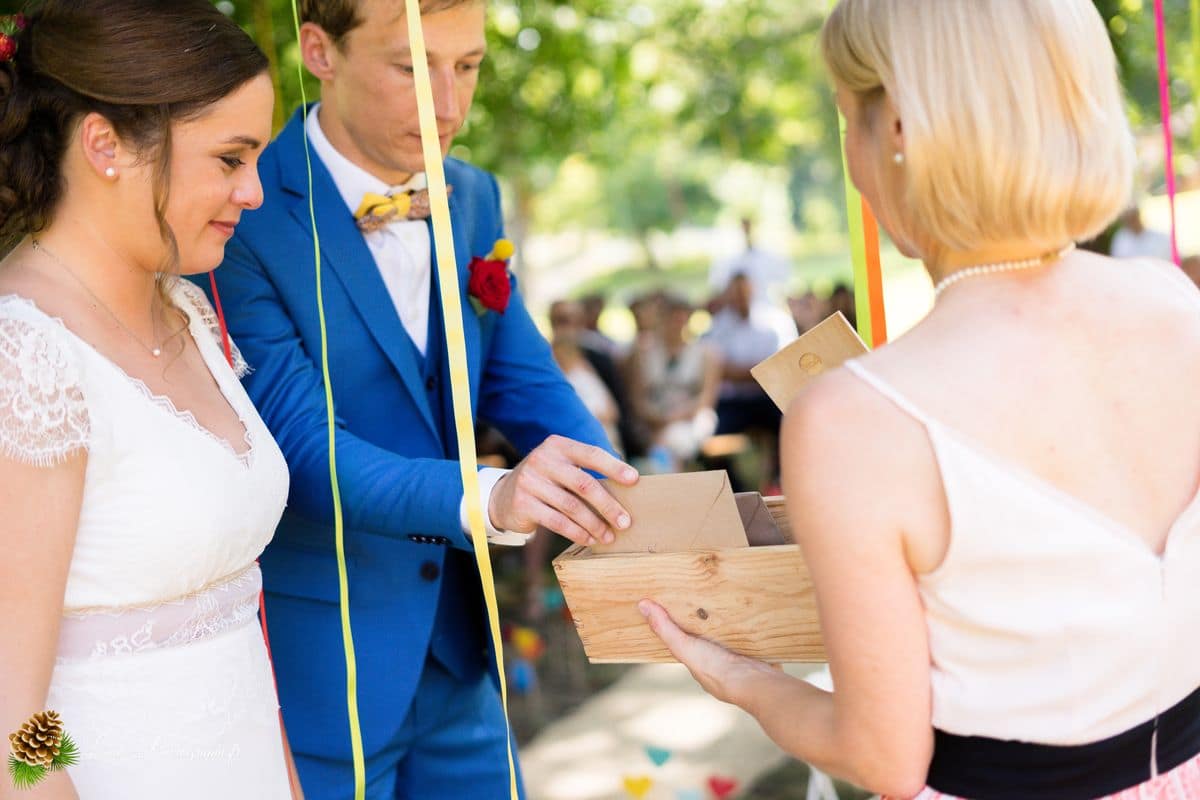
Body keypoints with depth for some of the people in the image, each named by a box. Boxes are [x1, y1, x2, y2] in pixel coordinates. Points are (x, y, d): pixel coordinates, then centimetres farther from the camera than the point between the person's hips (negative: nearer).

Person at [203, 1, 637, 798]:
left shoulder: (475, 200, 6)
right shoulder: (240, 217, -17)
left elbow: (527, 386, 5)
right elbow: (301, 444, -23)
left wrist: (618, 508, -14)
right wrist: (487, 496, -40)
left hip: (455, 656, 6)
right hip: (311, 669, -6)